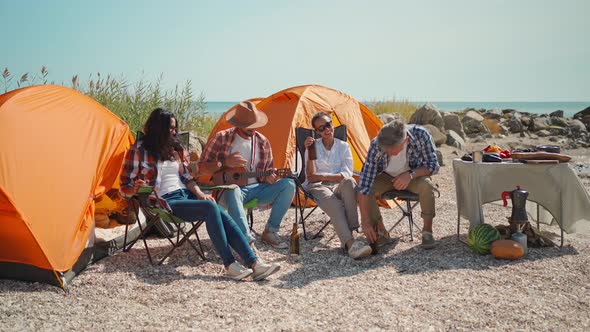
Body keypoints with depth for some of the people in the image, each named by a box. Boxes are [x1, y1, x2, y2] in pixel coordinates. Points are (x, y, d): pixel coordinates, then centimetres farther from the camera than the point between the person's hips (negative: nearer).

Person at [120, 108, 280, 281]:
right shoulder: (138, 150, 2)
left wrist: (199, 193, -1)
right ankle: (230, 265, -30)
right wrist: (136, 189, -21)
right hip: (165, 202, -6)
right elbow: (124, 187, 2)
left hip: (186, 195, 6)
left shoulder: (175, 148, 20)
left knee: (223, 216, -22)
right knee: (210, 208, -31)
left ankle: (254, 264, -30)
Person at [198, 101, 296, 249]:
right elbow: (201, 167, -5)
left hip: (256, 189, 4)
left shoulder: (262, 141, 6)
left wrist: (268, 178, -13)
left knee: (288, 184, -17)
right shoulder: (221, 138, -5)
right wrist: (224, 163, -21)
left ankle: (270, 232, -8)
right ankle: (248, 241, -39)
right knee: (233, 191, -42)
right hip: (230, 190, -4)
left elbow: (267, 172, 13)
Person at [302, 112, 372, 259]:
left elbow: (347, 174, -4)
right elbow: (310, 177, -4)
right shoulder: (313, 146, 5)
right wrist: (310, 151, -13)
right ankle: (349, 242, -52)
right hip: (318, 187, -2)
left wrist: (322, 176, -12)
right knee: (331, 201, -38)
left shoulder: (343, 146, 8)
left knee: (349, 182, -36)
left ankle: (347, 235, -39)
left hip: (339, 186, 2)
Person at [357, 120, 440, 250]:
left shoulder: (420, 135, -31)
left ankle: (427, 231, -13)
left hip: (413, 176, 0)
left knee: (426, 185, -34)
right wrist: (365, 221, -36)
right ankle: (380, 231, -8)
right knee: (362, 188, -27)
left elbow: (433, 165, -17)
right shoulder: (376, 146, -32)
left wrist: (411, 174, -36)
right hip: (386, 177, 1)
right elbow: (365, 183, -34)